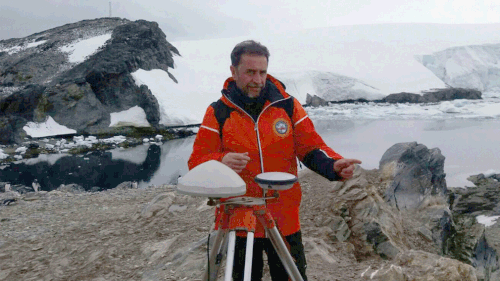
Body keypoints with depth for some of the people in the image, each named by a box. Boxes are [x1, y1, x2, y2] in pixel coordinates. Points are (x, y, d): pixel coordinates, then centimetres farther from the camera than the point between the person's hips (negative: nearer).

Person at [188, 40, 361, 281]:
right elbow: (197, 162, -6)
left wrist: (335, 165, -20)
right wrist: (221, 162, -28)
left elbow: (311, 146, 1)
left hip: (284, 221, 1)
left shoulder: (287, 105, 2)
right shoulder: (218, 113, -2)